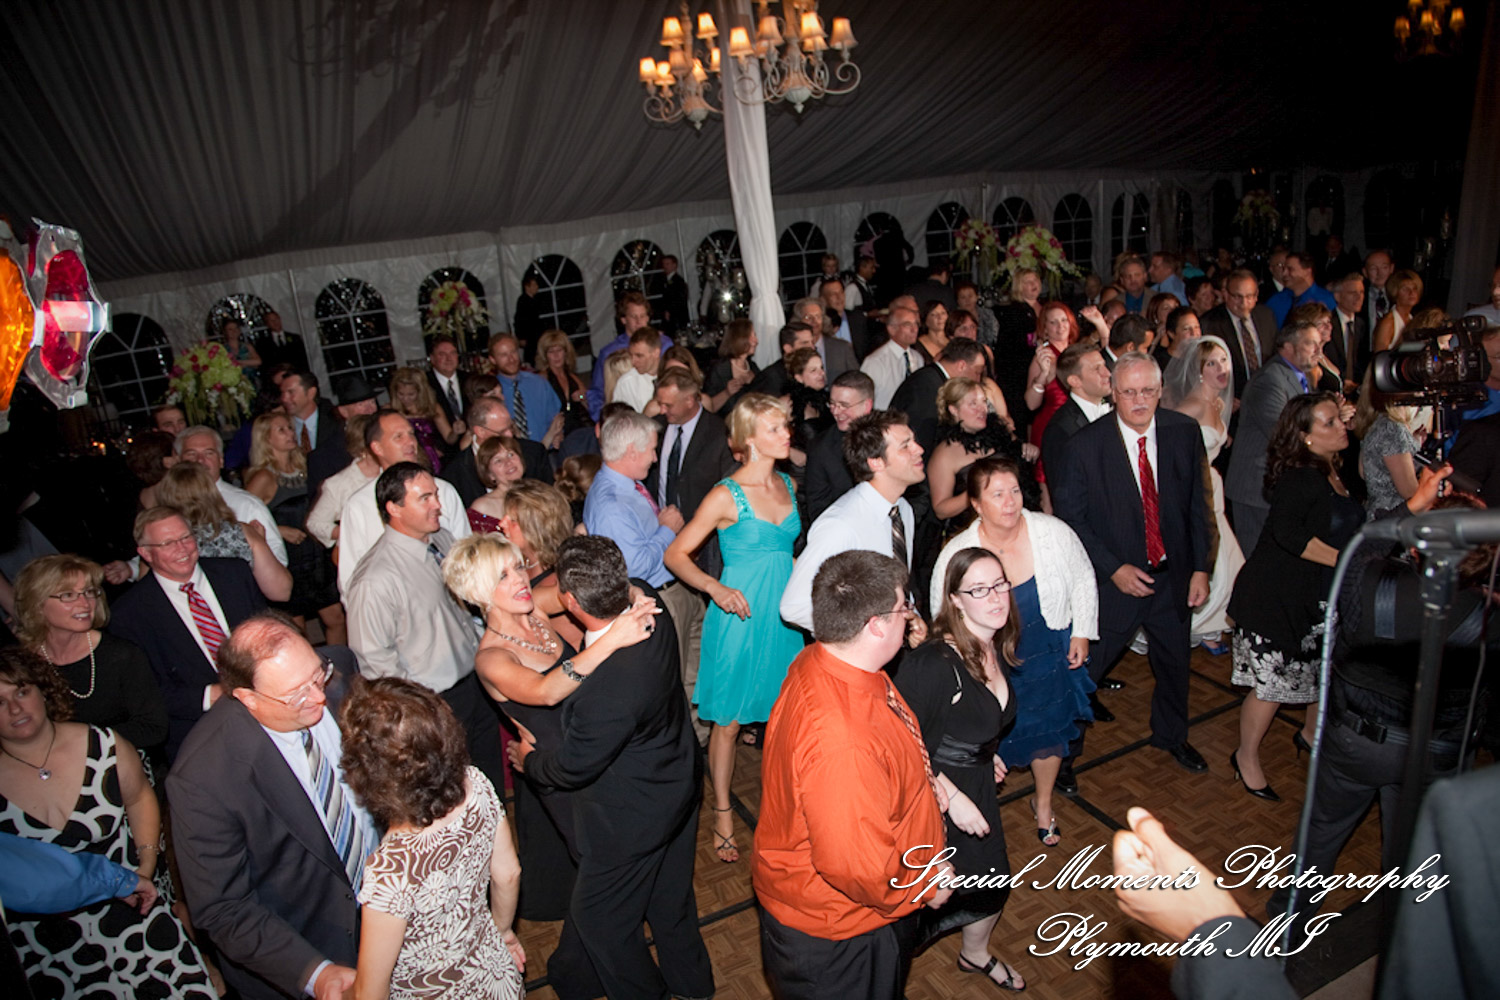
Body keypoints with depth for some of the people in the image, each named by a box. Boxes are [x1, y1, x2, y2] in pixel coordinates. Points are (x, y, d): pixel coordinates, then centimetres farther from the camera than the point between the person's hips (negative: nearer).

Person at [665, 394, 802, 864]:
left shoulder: (787, 485, 5)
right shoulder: (726, 495, -14)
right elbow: (676, 554, -11)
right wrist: (715, 587, -23)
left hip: (783, 613, 6)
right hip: (740, 614, -5)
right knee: (728, 720, 6)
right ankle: (723, 816, 23)